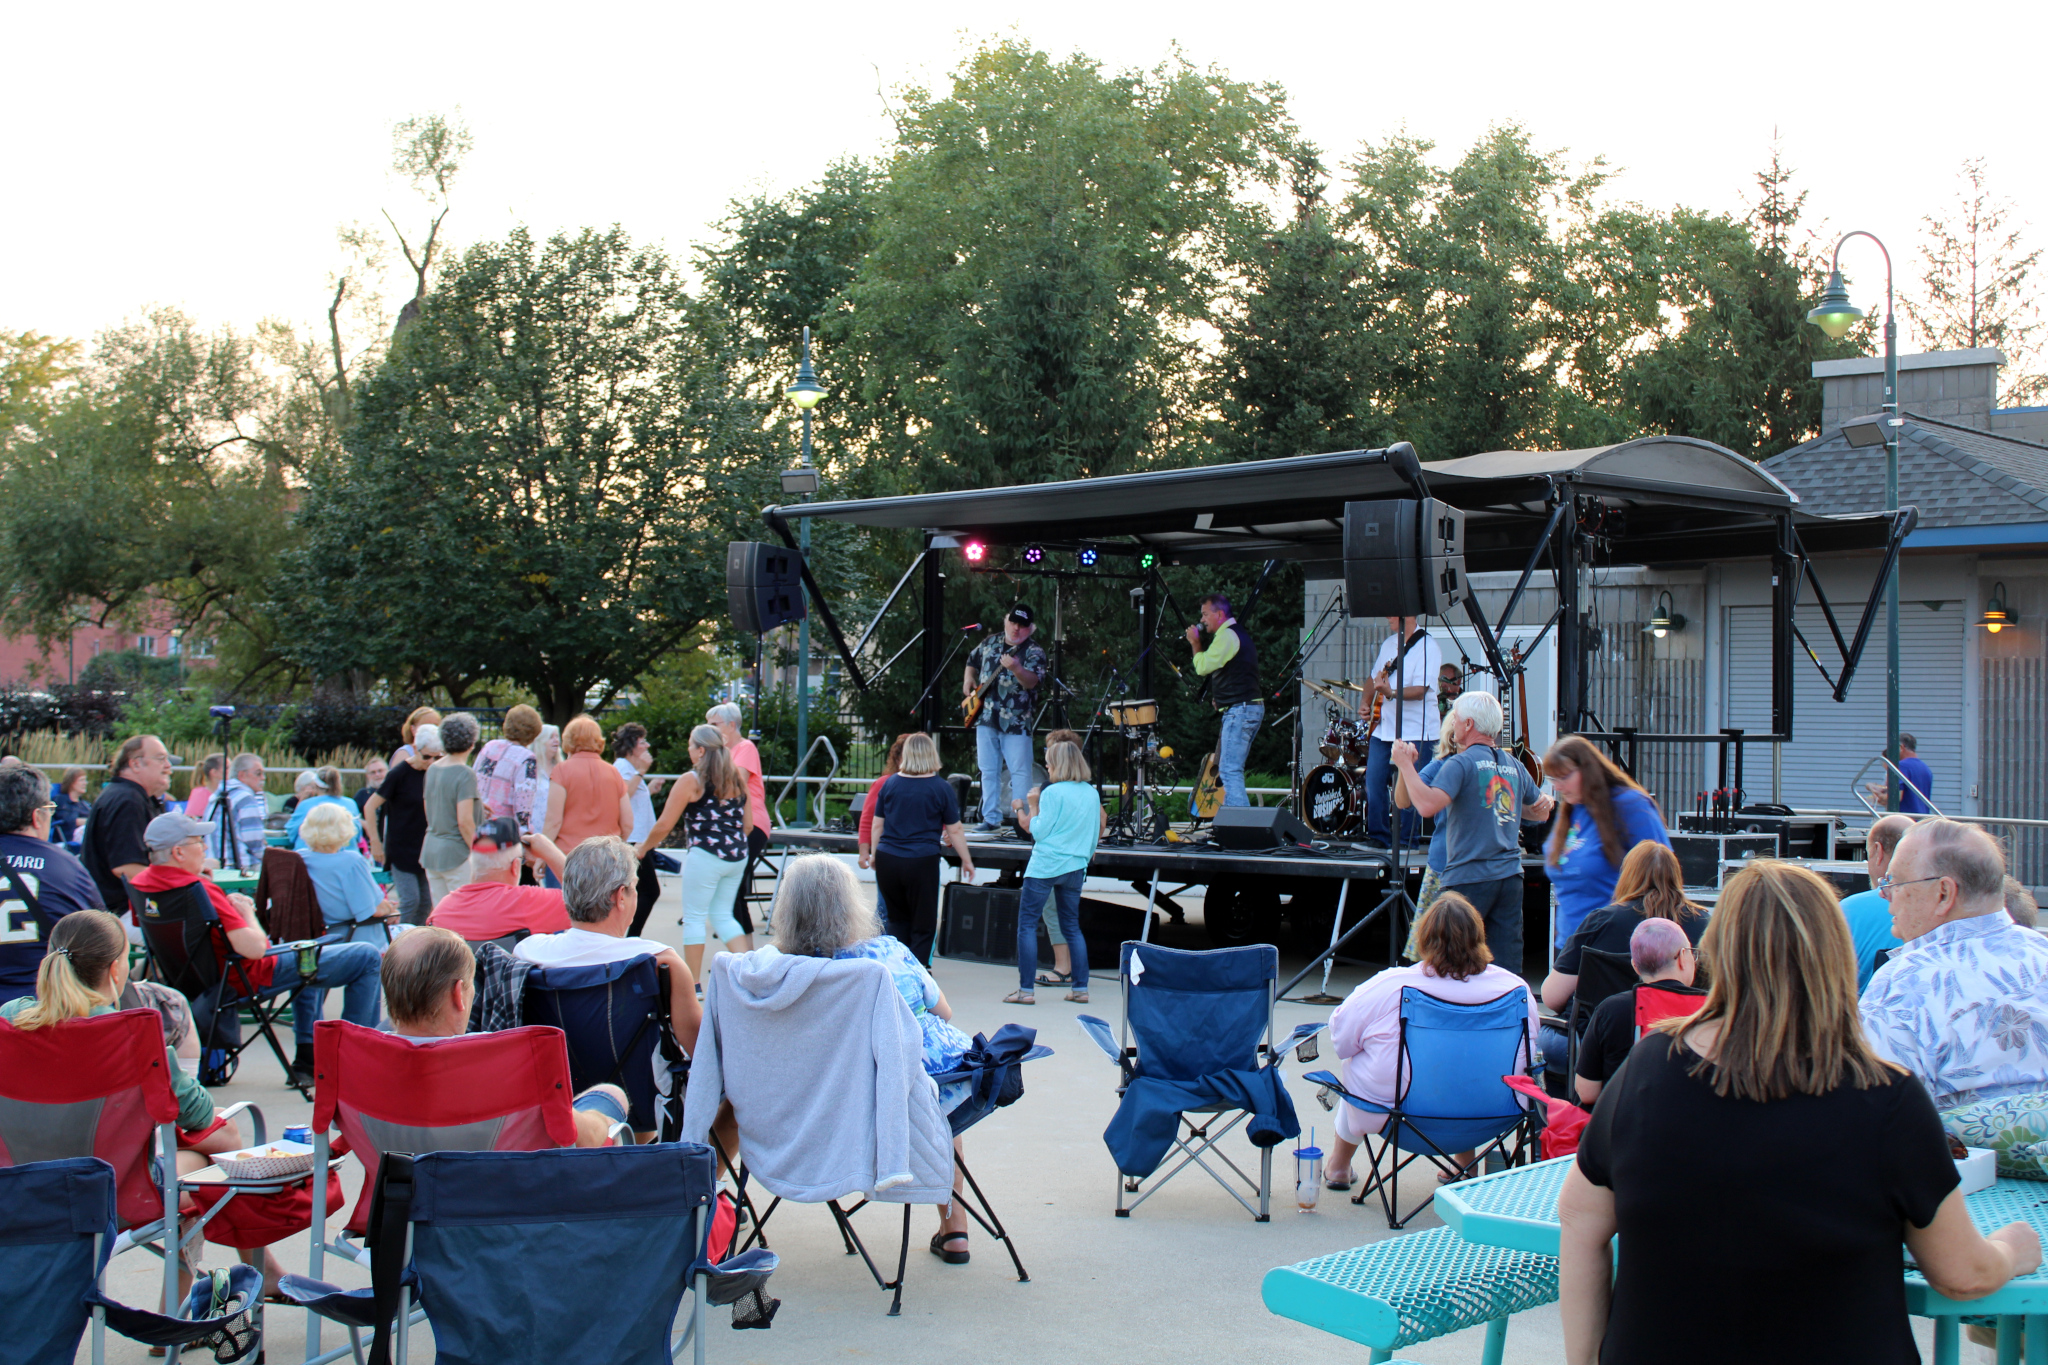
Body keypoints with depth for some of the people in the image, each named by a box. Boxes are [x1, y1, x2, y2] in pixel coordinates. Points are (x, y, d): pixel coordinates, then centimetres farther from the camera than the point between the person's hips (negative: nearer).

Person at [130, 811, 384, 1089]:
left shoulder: (141, 883, -4)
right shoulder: (199, 890, -31)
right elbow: (254, 948, -34)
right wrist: (246, 912, -15)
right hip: (253, 977, -10)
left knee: (305, 956, 37)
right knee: (367, 958, -4)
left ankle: (307, 1059, 32)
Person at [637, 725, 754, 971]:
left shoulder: (690, 781, -8)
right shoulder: (736, 779, 10)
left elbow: (664, 825, -7)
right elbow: (748, 822, 14)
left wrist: (643, 848, 9)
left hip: (705, 856, -6)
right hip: (738, 857, 6)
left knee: (694, 917, 5)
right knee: (722, 915, 17)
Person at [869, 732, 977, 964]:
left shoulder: (890, 784, 5)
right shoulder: (941, 787, -3)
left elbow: (877, 825, 11)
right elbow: (954, 830, 1)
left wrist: (875, 855, 24)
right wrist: (967, 860, 12)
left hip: (887, 860, 3)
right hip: (922, 862, -3)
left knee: (897, 919, 18)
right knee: (923, 926, 6)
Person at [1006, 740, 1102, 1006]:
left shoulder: (1053, 792, -11)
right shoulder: (1092, 793, 8)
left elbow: (1038, 831, -12)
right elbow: (1101, 822, 17)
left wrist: (1033, 806, 4)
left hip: (1046, 866, -7)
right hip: (1076, 866, 7)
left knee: (1027, 924, -1)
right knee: (1072, 927, 15)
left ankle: (1026, 990, -5)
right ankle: (1080, 988, 11)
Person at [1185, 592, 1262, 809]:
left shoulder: (1227, 635, -12)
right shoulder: (1238, 633, 21)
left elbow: (1204, 667, -16)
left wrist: (1195, 643, 0)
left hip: (1239, 709, -11)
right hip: (1251, 708, 11)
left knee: (1230, 771, -13)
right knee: (1227, 770, 15)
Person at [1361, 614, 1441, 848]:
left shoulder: (1427, 647, -11)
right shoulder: (1388, 644, 14)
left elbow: (1420, 690, -20)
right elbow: (1376, 678, 26)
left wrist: (1392, 693, -35)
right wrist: (1366, 701, 9)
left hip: (1414, 731, -7)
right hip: (1382, 727, 7)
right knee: (1374, 782, 5)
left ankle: (1407, 841, 7)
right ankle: (1379, 837, 15)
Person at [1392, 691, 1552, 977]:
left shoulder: (1461, 763, -8)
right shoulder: (1515, 767, 12)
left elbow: (1428, 805, -22)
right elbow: (1541, 811, 27)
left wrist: (1405, 764, -12)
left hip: (1468, 878, -6)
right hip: (1510, 877, 6)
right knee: (1508, 970, 5)